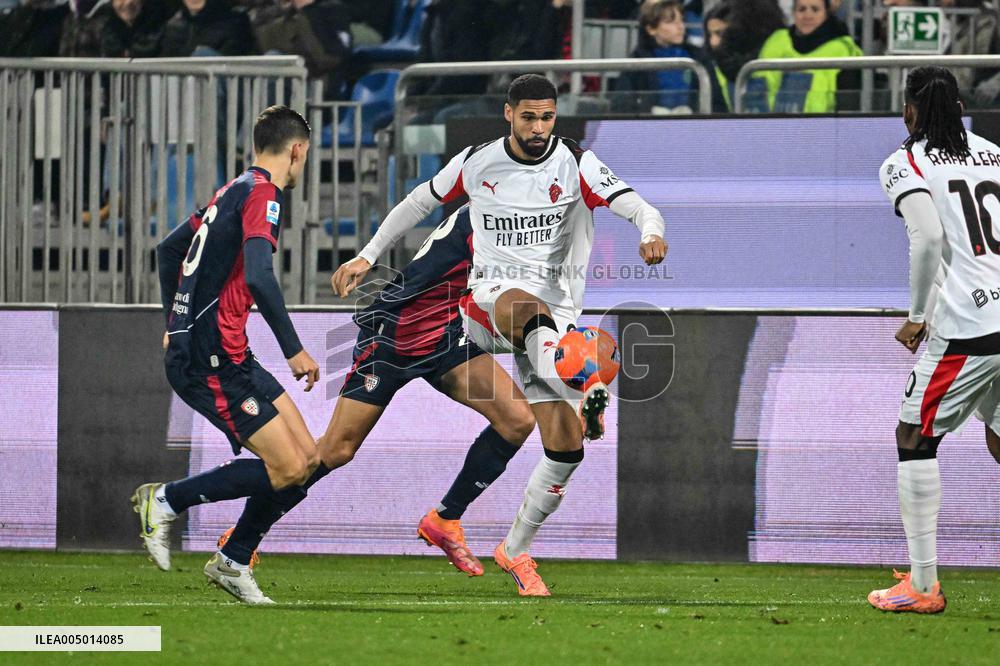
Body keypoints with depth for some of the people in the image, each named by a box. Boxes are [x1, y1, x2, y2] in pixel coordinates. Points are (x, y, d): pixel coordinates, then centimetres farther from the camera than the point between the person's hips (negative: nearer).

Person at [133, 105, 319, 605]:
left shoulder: (234, 190, 17)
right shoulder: (262, 194, -12)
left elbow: (169, 248, 29)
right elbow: (258, 277, -26)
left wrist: (175, 324, 35)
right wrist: (293, 349, -21)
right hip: (210, 359, -10)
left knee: (307, 457, 7)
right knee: (287, 470, -12)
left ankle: (231, 562, 12)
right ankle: (163, 501, -1)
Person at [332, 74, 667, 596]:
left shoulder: (576, 165, -2)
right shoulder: (476, 163, 4)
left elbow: (640, 208, -13)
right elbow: (419, 203, 20)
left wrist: (650, 233, -37)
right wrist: (366, 257, 19)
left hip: (556, 313, 1)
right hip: (489, 299, -1)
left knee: (565, 449, -6)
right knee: (528, 308, -41)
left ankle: (516, 551, 14)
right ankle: (586, 395, -66)